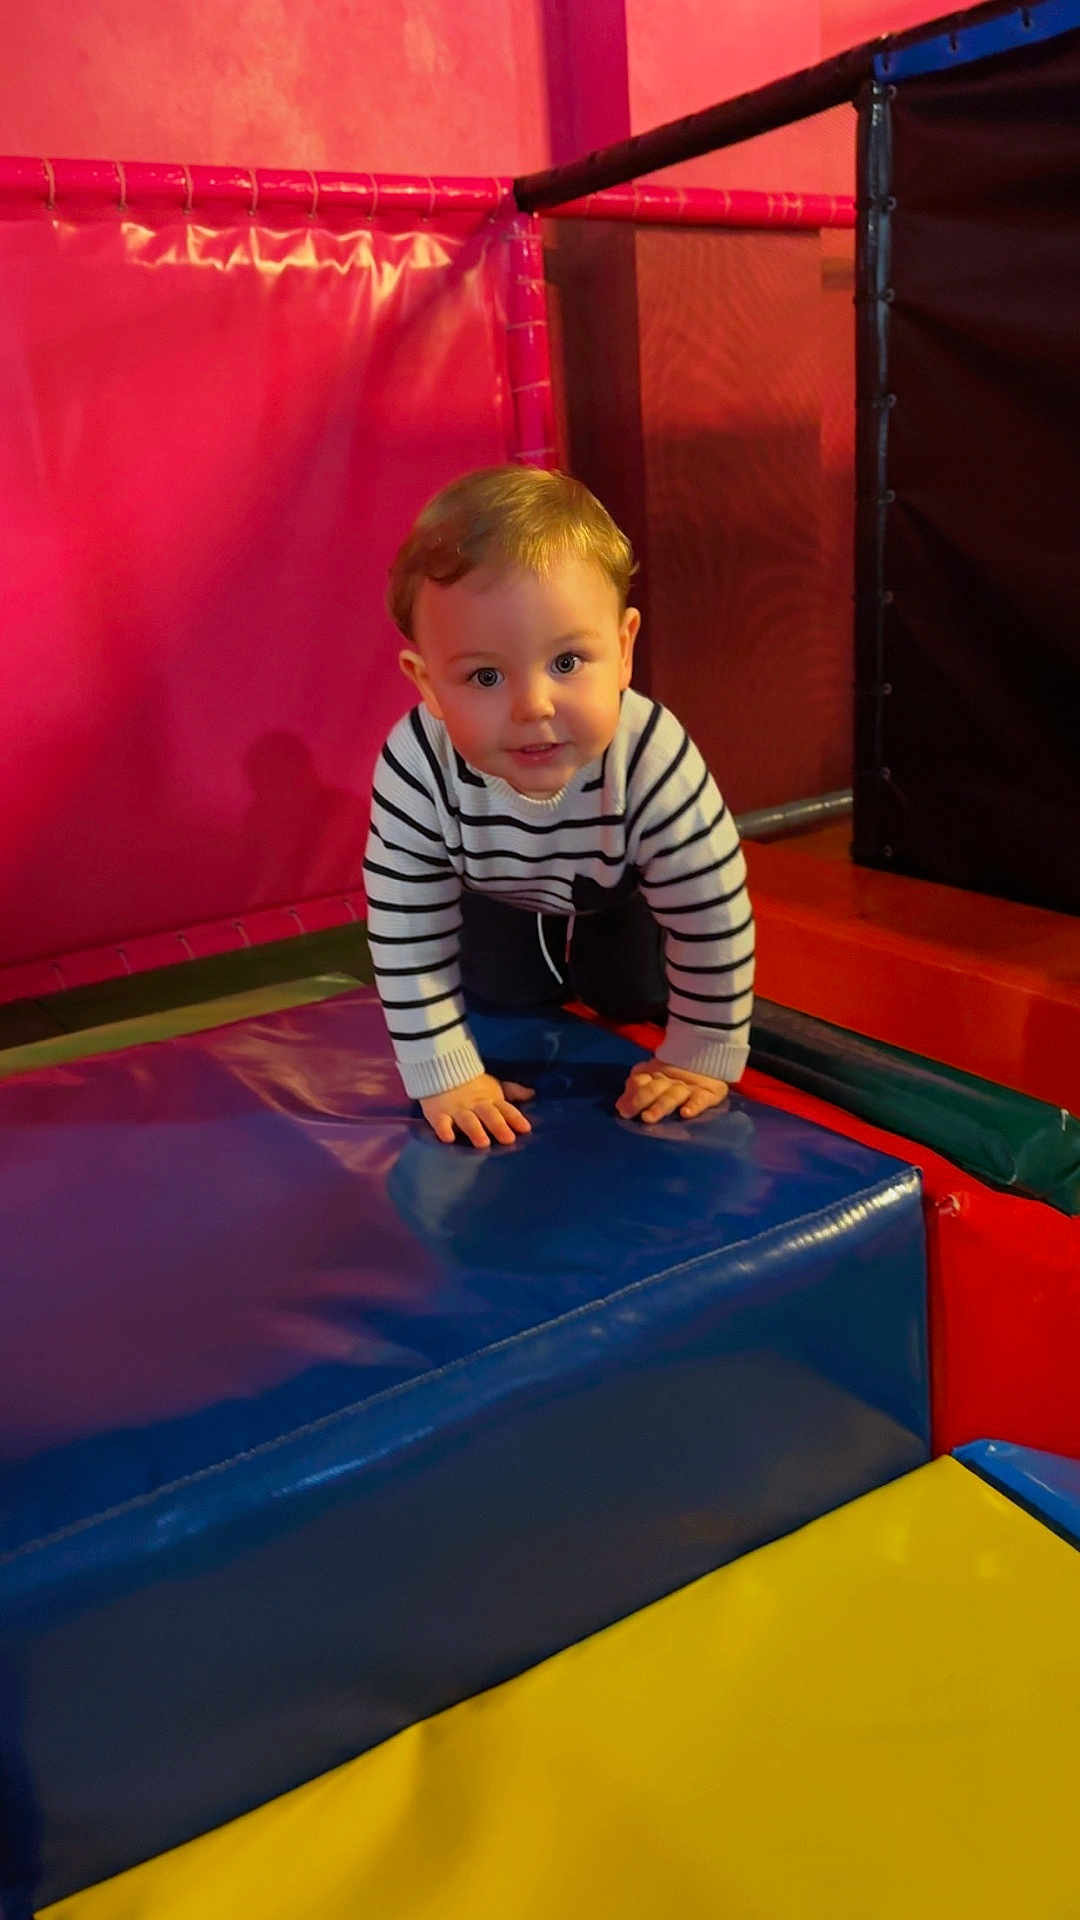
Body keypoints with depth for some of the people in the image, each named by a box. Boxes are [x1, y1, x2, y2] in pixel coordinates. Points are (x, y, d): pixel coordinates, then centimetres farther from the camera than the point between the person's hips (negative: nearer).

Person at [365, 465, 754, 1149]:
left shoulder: (654, 760, -47)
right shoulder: (415, 767, -43)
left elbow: (714, 918, -34)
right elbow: (407, 933, -32)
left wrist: (701, 1058, -25)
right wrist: (445, 1074, -29)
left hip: (625, 891, -1)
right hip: (501, 893, 1)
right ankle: (549, 967, 40)